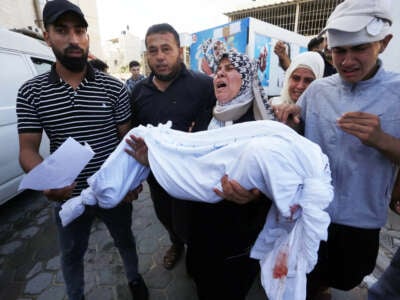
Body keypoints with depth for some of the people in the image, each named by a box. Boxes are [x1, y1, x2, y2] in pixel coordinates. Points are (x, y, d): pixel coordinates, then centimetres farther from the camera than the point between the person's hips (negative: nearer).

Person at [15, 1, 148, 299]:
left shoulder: (114, 88, -9)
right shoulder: (31, 92, -6)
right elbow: (28, 149, -6)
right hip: (68, 197, 1)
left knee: (125, 240, 25)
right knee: (71, 255, 25)